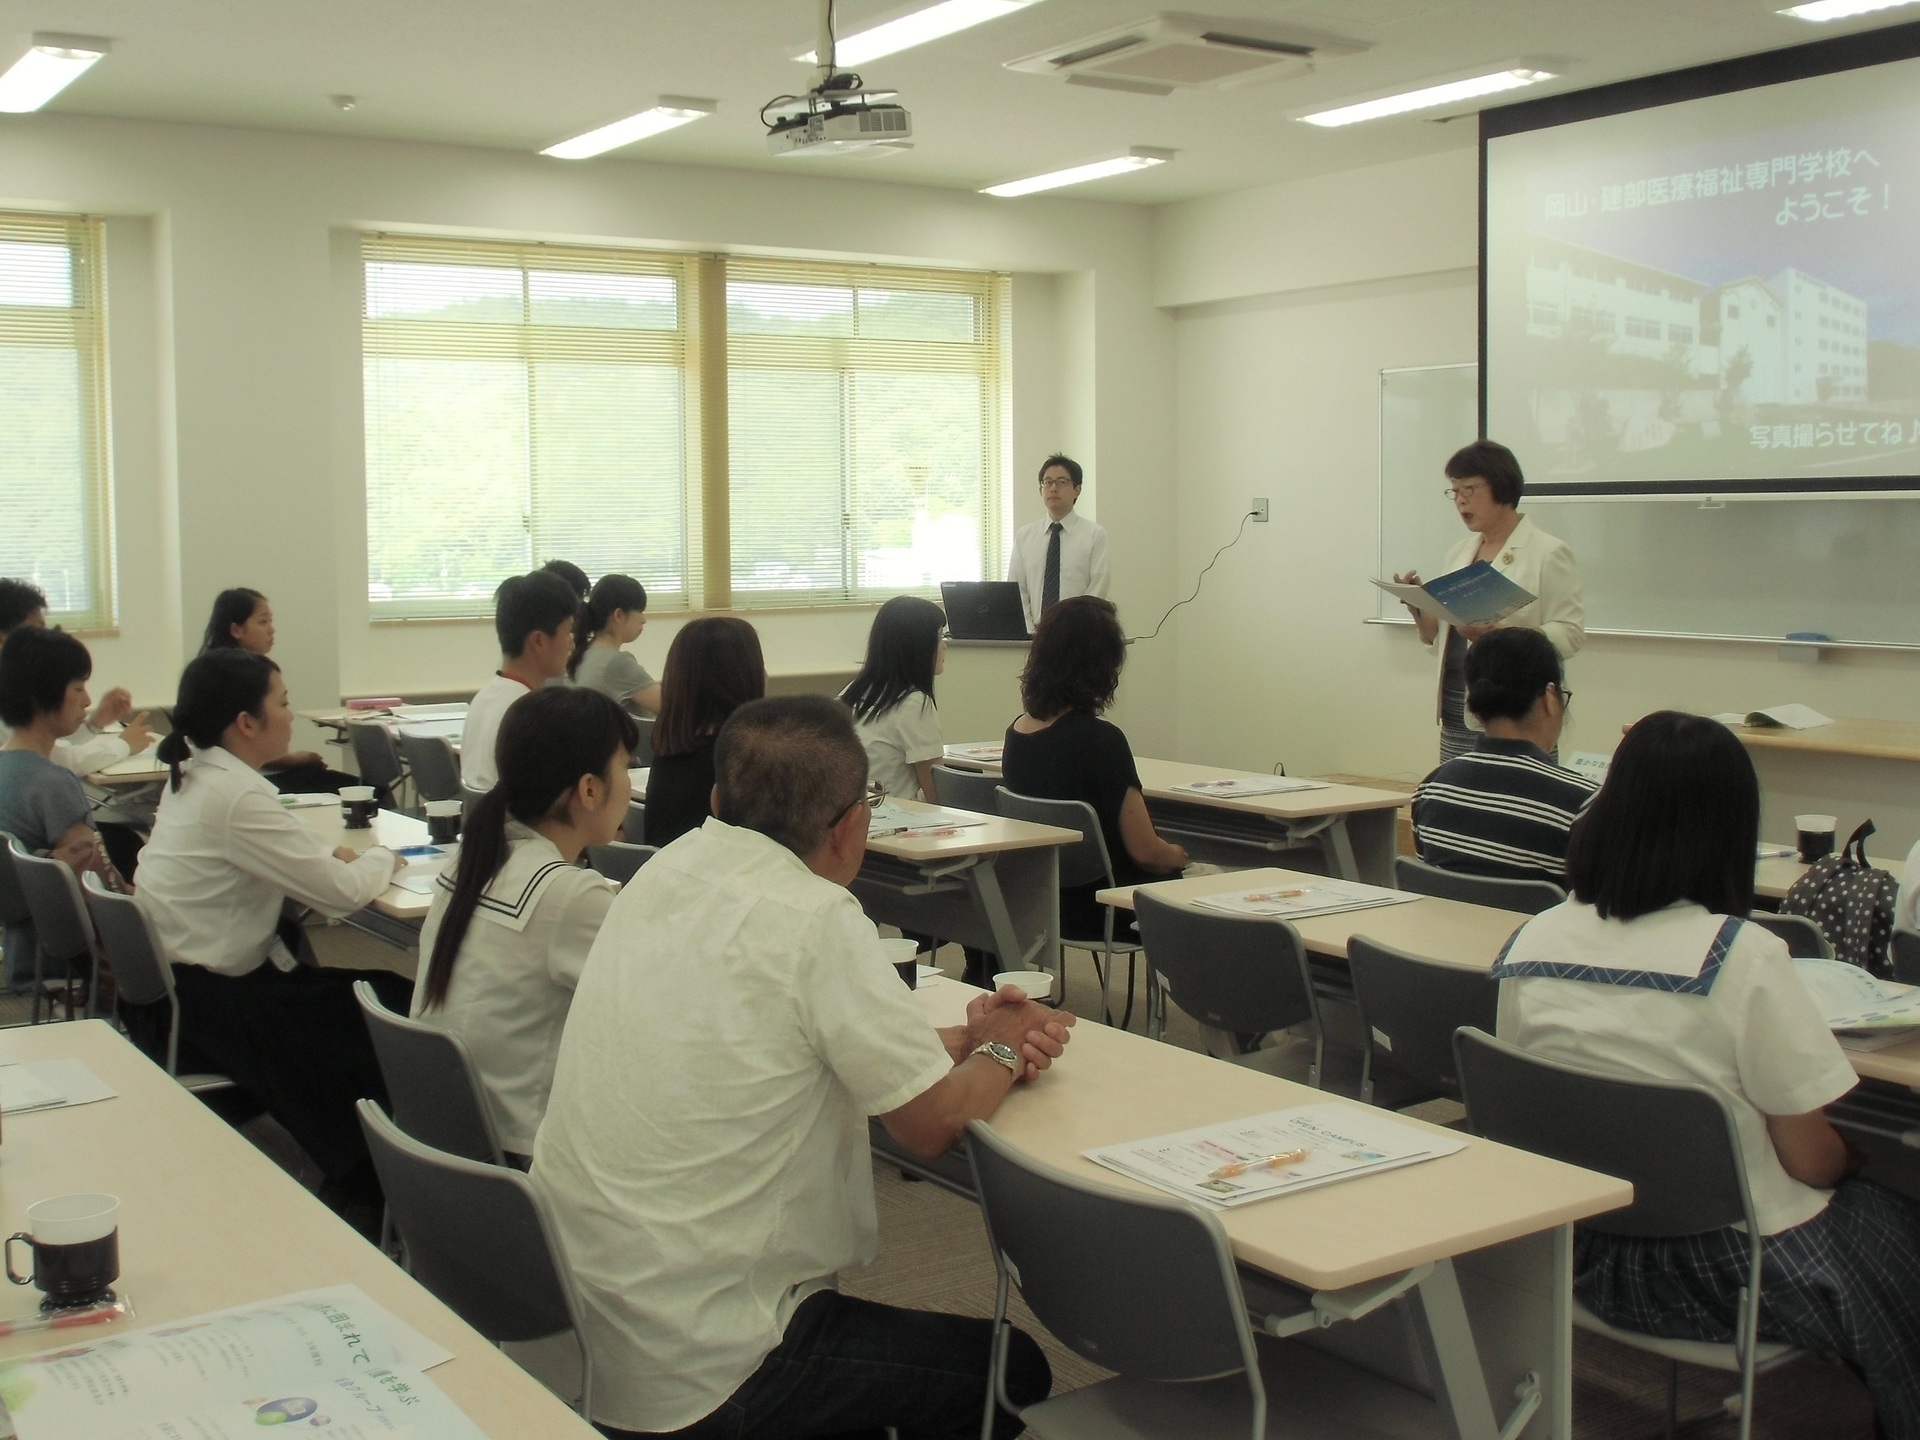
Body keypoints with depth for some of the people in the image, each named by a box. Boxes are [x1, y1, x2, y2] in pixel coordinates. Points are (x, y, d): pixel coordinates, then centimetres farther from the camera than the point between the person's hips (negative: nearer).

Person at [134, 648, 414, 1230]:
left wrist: (340, 853, 1)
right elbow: (341, 892, -21)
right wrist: (382, 858, -1)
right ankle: (362, 1196, 18)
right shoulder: (234, 796, -24)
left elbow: (286, 843, 19)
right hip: (213, 1005, -9)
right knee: (393, 1011, 1)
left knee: (379, 990, 10)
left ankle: (350, 1181, 18)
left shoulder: (194, 774, 6)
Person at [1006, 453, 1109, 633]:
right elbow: (1016, 591, 8)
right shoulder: (1024, 536, 12)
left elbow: (1097, 592, -3)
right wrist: (1030, 632, -5)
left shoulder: (1095, 535, 4)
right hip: (1034, 636, 2)